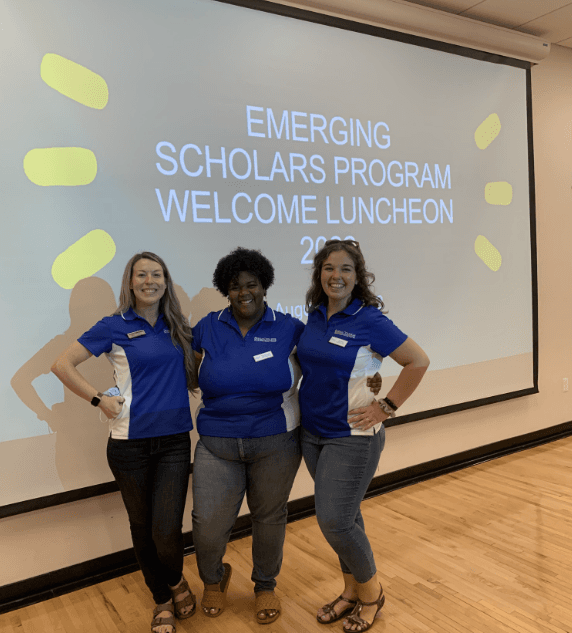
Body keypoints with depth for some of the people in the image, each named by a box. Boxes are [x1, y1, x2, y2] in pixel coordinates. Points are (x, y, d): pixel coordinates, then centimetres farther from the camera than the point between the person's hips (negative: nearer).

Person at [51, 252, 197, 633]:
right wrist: (99, 400, -7)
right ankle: (162, 601, 35)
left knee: (167, 529, -6)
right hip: (130, 444, -1)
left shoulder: (178, 327, 7)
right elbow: (62, 365, -2)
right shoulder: (115, 327, -3)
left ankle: (176, 580, 28)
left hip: (175, 440, 2)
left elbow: (192, 373, 22)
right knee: (142, 527, 12)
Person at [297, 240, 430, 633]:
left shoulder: (369, 320, -15)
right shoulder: (315, 316, 3)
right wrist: (311, 402, 9)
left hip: (352, 437, -6)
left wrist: (386, 408, -13)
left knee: (335, 520, -4)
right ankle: (351, 592, 35)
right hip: (313, 434, 6)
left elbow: (418, 362, -13)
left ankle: (371, 591, 22)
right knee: (344, 516, 17)